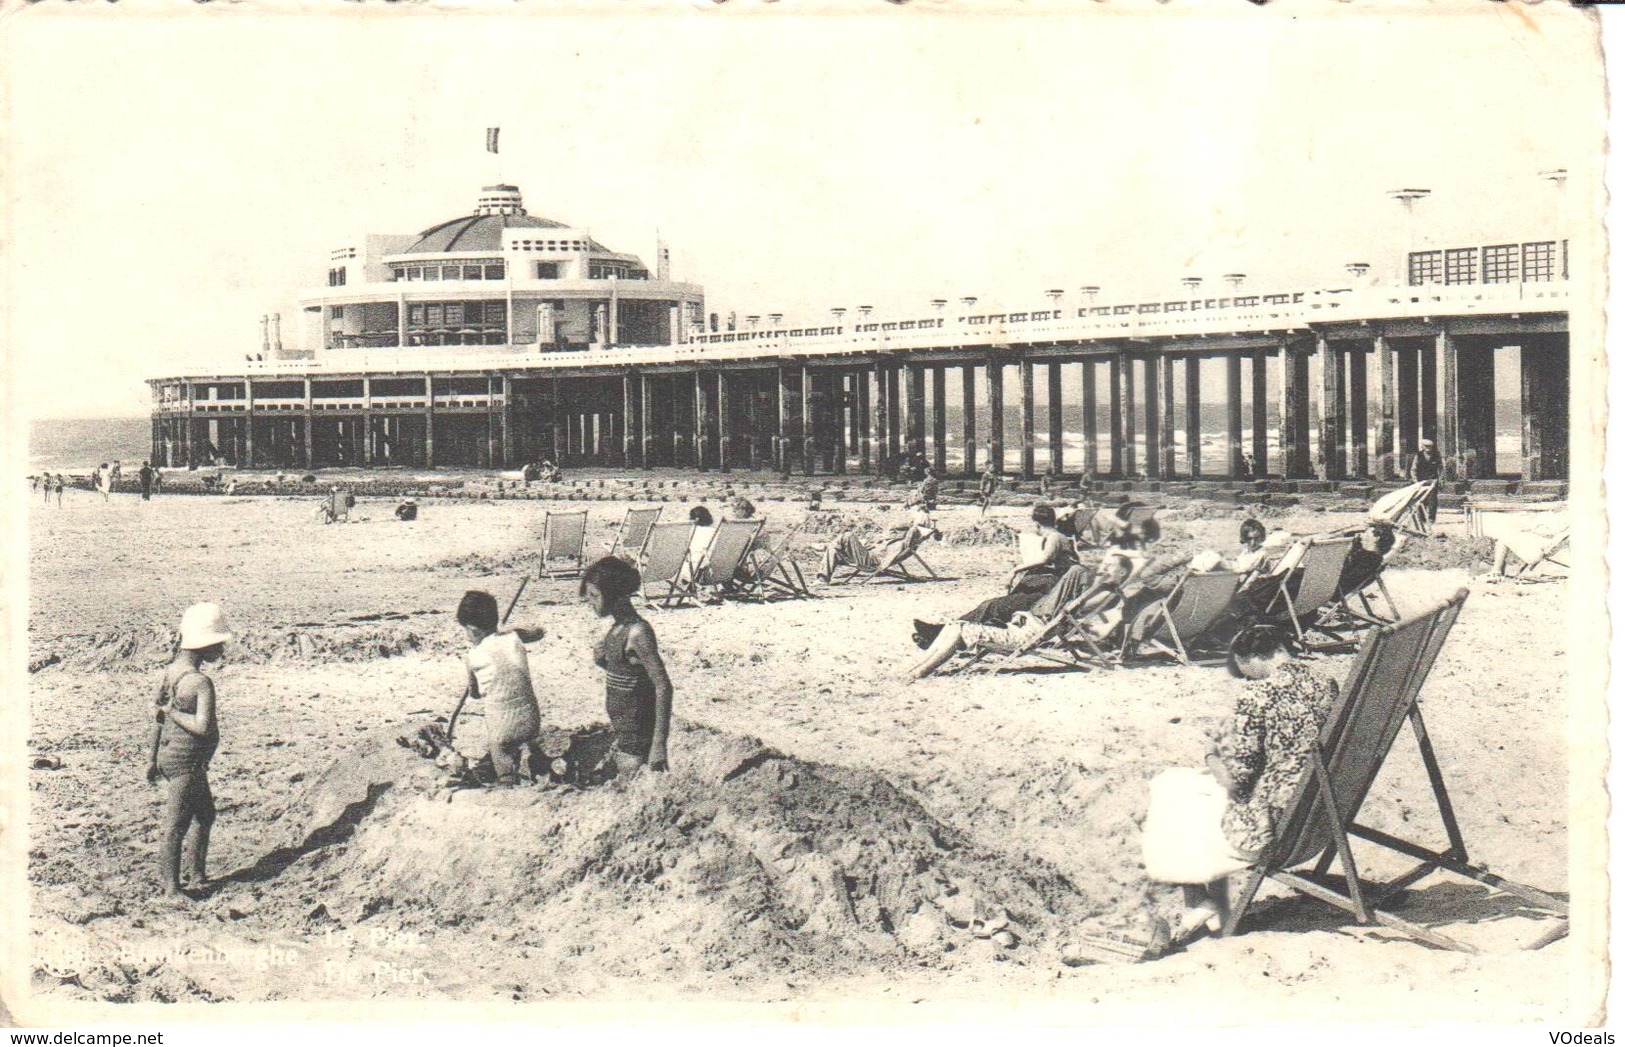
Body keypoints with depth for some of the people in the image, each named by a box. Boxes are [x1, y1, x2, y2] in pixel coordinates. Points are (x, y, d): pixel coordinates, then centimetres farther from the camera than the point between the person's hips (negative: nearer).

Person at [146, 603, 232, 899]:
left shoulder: (171, 671, 4)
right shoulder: (200, 682, -23)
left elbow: (158, 716, 11)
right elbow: (203, 726, -32)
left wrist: (153, 758, 18)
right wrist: (173, 711, -19)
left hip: (169, 755, 10)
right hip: (186, 762, -10)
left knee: (205, 815, 22)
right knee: (177, 825, 1)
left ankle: (197, 876, 32)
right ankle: (171, 887, 10)